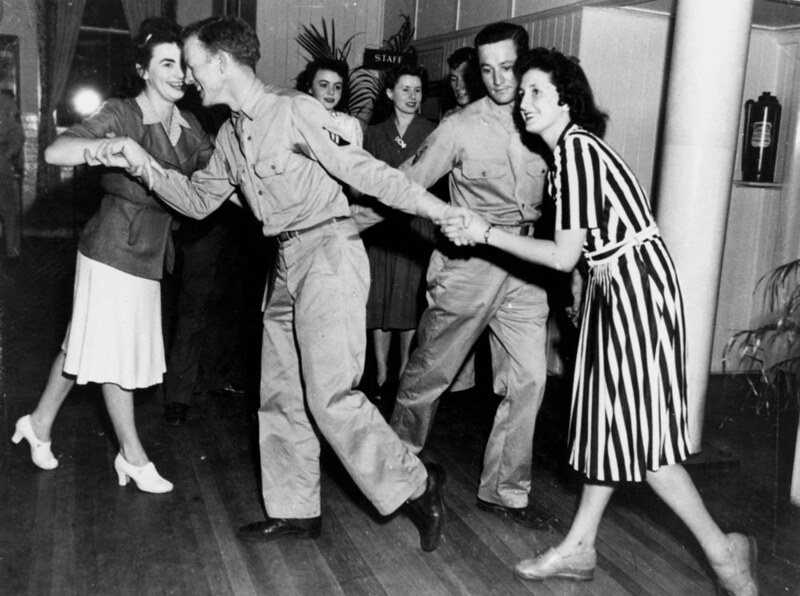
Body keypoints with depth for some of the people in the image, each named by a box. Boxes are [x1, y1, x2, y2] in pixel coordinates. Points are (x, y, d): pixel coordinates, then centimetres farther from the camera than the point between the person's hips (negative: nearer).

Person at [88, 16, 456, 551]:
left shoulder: (295, 110, -10)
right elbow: (197, 200, 19)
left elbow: (363, 171, -11)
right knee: (281, 394, 11)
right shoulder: (231, 134, 14)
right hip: (287, 265, 9)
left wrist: (441, 210, -16)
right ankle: (295, 511, 24)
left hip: (328, 251, -9)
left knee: (331, 395, -12)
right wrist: (143, 164, 7)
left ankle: (416, 486, 3)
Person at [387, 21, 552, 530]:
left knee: (529, 379, -1)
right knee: (430, 371, 7)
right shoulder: (461, 127, -5)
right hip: (469, 263, -3)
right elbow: (405, 186, -5)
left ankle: (505, 490, 14)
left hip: (524, 268, 3)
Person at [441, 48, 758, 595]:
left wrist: (486, 234, -11)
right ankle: (579, 549, 22)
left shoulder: (576, 147, -16)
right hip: (617, 287, 10)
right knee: (611, 417, 12)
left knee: (637, 430, -3)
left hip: (635, 285, -10)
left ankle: (724, 551, 12)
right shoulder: (573, 146, 12)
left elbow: (564, 257, -17)